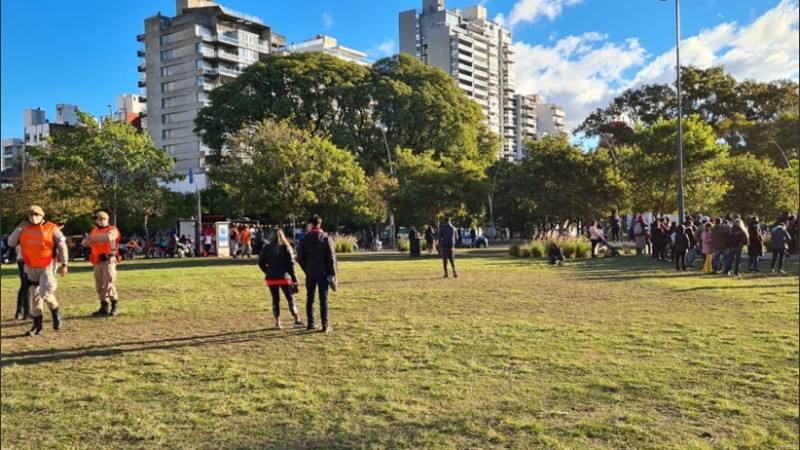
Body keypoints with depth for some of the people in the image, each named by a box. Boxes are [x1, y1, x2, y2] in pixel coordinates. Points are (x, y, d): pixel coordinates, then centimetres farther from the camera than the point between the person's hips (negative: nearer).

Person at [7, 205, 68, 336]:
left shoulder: (52, 228, -7)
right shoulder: (24, 229, 5)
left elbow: (62, 246, -5)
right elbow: (11, 243, 0)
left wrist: (64, 264, -8)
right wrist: (20, 227, -6)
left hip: (47, 267, -5)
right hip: (30, 268, 5)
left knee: (45, 293, -18)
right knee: (35, 297, 9)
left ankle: (56, 314, 10)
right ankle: (37, 325, 16)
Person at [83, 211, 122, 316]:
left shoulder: (112, 230, -2)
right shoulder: (94, 231, 18)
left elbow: (108, 236, -25)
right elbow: (85, 243, 16)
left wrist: (95, 238, -15)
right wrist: (87, 239, -8)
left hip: (108, 261, -7)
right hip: (97, 263, 7)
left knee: (109, 285, -11)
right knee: (100, 287, 8)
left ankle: (115, 306, 2)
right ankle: (104, 308, 16)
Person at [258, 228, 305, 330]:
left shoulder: (266, 248, 2)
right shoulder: (286, 248, -4)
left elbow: (261, 263, 2)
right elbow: (291, 264, -5)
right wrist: (294, 280, -1)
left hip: (271, 278, 2)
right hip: (284, 277, -2)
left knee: (275, 300, 11)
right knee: (290, 299, 5)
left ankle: (277, 323, 11)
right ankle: (297, 321, 5)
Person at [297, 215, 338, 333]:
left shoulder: (305, 239, -1)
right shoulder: (326, 238, -5)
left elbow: (300, 258, 1)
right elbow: (331, 258, -8)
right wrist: (333, 273, 0)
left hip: (310, 274, 2)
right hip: (323, 273, -1)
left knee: (310, 298, 11)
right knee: (323, 299, 2)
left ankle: (310, 323, 14)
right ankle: (325, 325, 2)